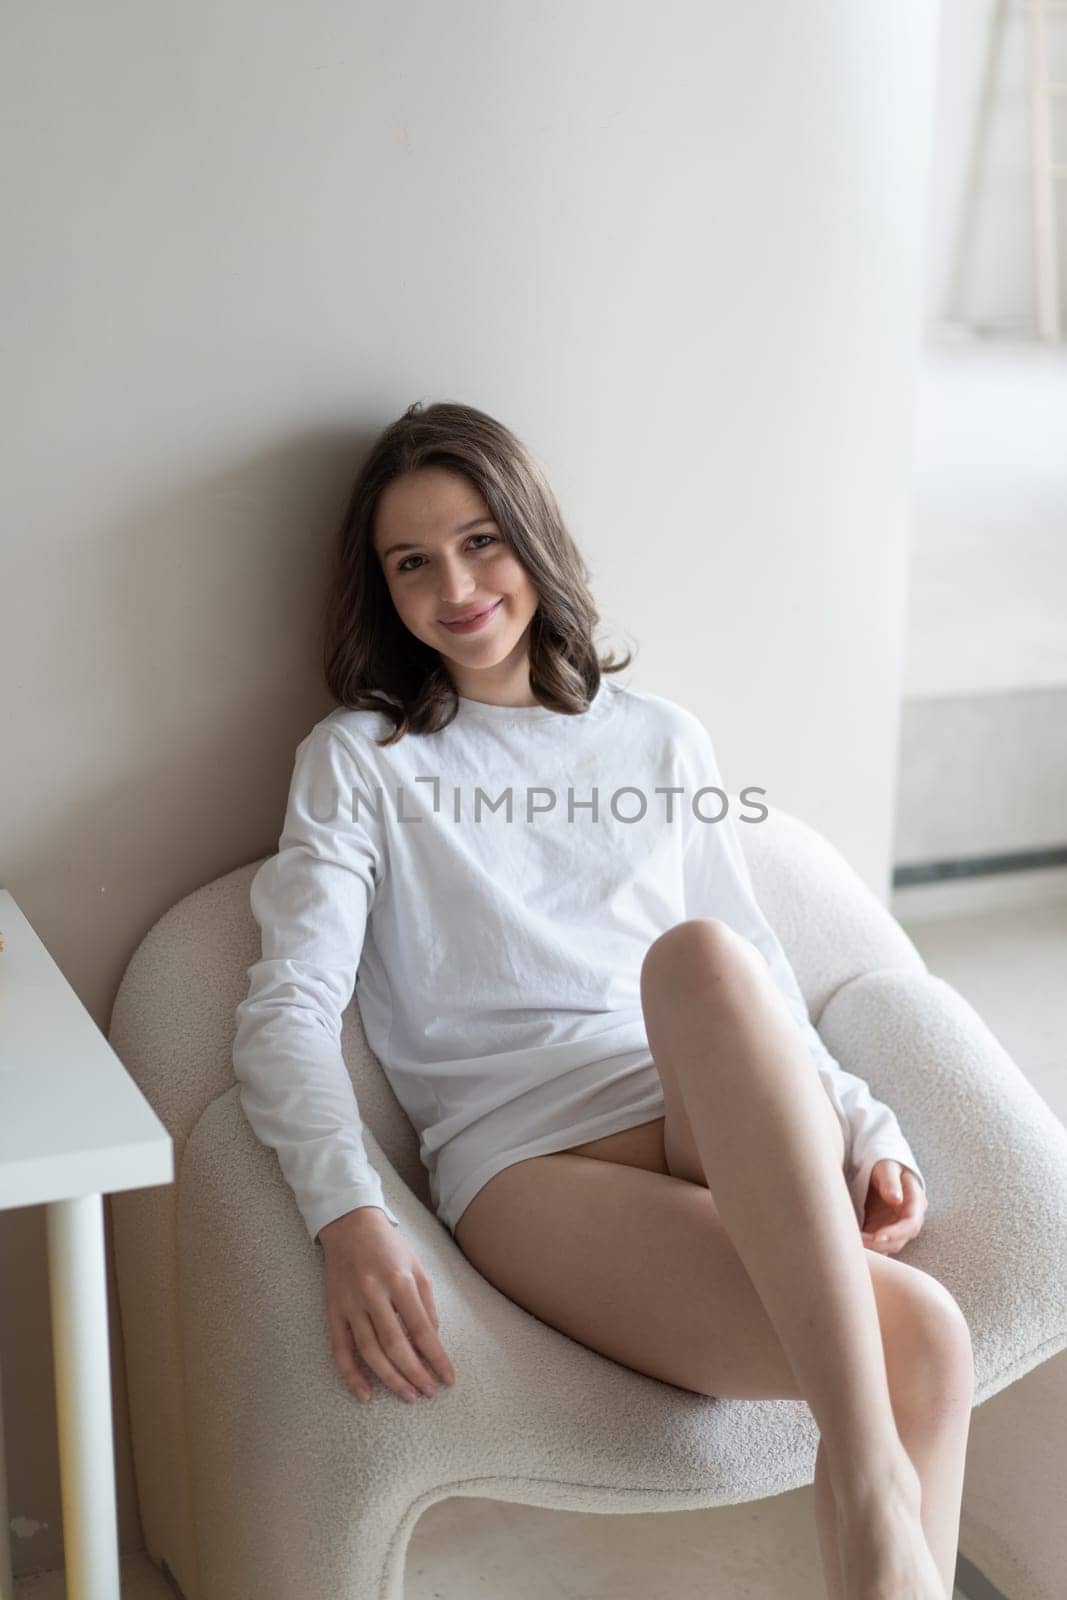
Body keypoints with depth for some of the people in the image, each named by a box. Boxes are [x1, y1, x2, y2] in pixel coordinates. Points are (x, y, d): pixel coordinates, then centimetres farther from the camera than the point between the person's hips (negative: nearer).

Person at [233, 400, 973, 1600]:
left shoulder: (663, 740, 23)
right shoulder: (359, 759, 14)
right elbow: (289, 1004, 0)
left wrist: (868, 1130, 2)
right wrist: (349, 1218, -19)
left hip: (727, 1122, 3)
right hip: (529, 1152, -3)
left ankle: (867, 1475, -33)